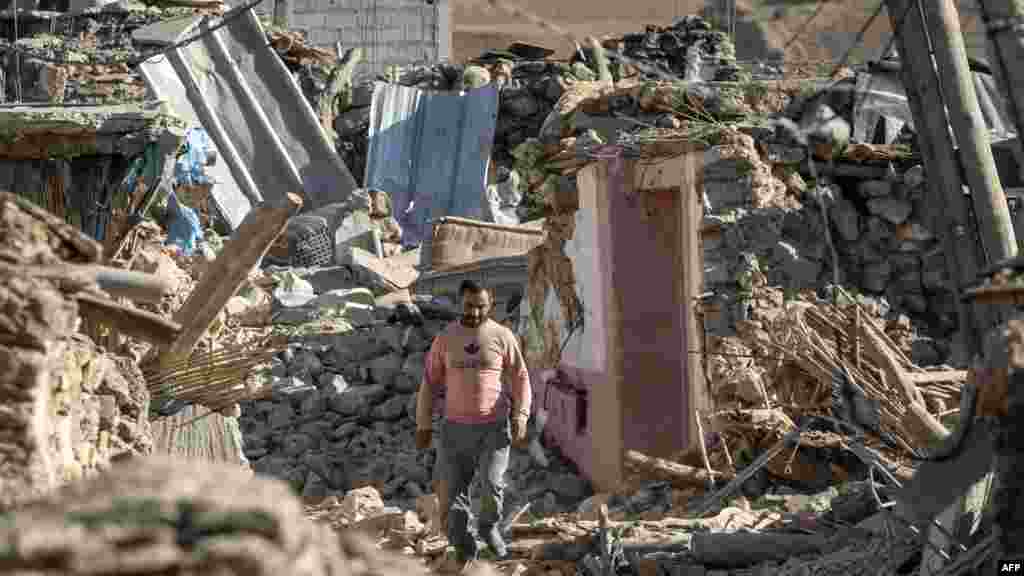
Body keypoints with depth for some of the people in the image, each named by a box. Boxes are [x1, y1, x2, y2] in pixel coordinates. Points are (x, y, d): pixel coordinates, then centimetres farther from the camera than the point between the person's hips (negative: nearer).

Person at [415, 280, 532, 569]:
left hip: (494, 427, -2)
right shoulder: (445, 338, 3)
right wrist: (423, 425, 8)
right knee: (455, 491, 0)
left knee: (493, 485, -13)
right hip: (456, 427, 2)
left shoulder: (503, 336, -1)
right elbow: (430, 382, 9)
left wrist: (521, 418, -8)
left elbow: (520, 379, 2)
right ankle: (464, 548, 12)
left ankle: (490, 527, 17)